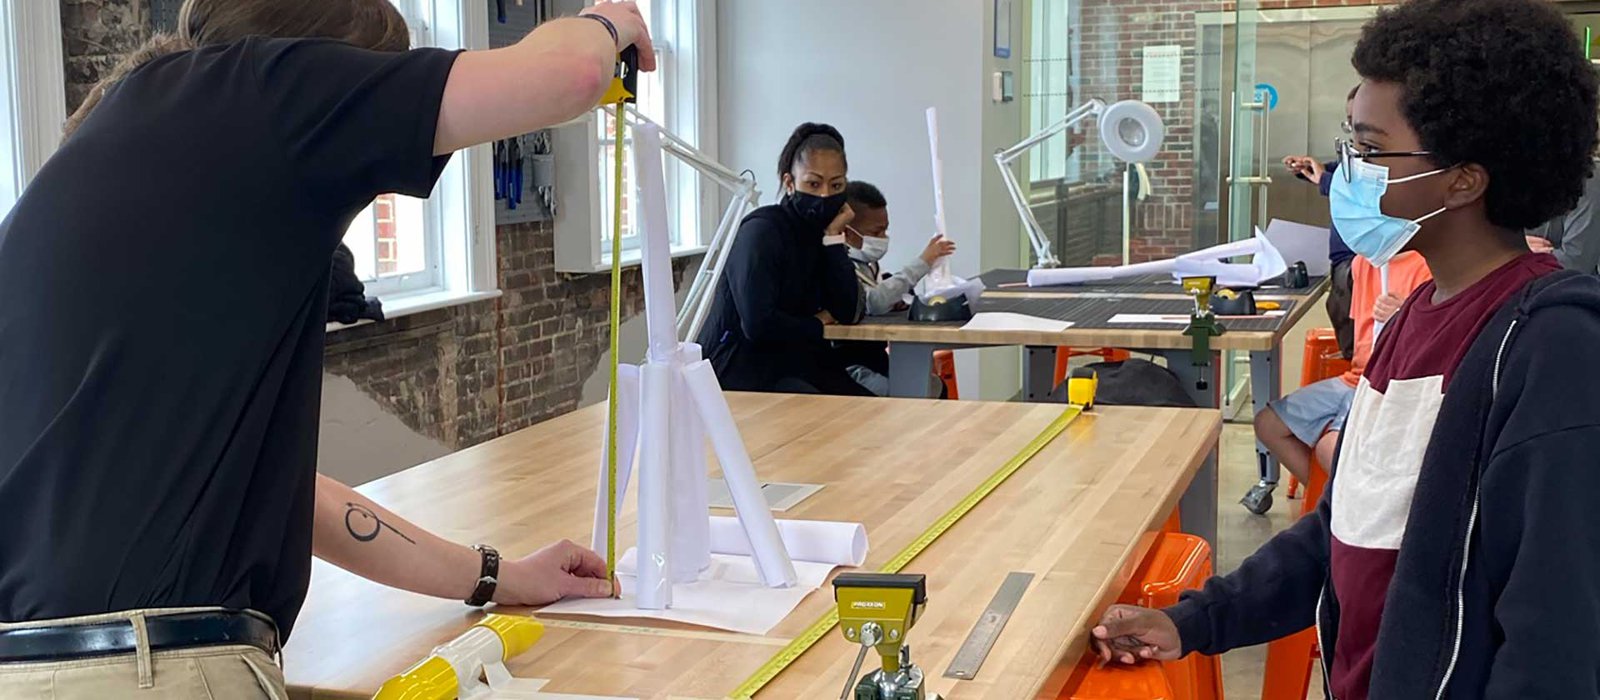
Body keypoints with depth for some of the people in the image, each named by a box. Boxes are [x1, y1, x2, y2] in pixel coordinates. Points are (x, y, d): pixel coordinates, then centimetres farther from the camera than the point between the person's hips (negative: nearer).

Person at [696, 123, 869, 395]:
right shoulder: (761, 231, -12)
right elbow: (757, 324, -23)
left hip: (796, 360, 7)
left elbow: (850, 314, -2)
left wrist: (833, 237, -6)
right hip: (742, 365, -7)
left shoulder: (820, 232, 9)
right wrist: (817, 325, -5)